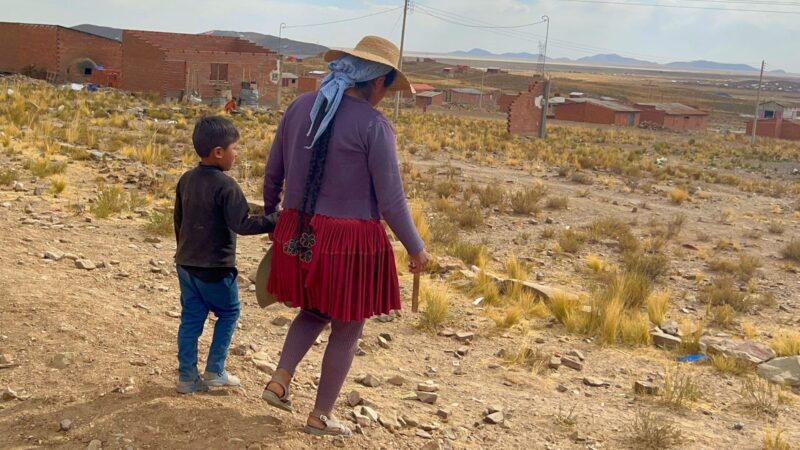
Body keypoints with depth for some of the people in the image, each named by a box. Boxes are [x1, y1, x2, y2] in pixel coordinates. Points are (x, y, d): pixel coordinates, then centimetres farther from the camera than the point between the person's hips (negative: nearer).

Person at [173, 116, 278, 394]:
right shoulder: (226, 186, -19)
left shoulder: (186, 180, 6)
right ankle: (214, 371, 14)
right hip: (215, 267, -7)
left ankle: (187, 377, 17)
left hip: (186, 263, 7)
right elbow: (242, 224, -24)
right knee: (228, 314, 12)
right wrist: (276, 221, -18)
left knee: (191, 318, 12)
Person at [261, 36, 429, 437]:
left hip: (299, 234, 6)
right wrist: (416, 249, 1)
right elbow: (391, 202, -13)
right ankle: (320, 416, 26)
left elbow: (273, 173, 11)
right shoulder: (374, 125, -15)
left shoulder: (300, 106, 3)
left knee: (315, 313, 30)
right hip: (350, 241, -6)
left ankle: (279, 381, 17)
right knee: (347, 331, 15)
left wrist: (271, 215, 29)